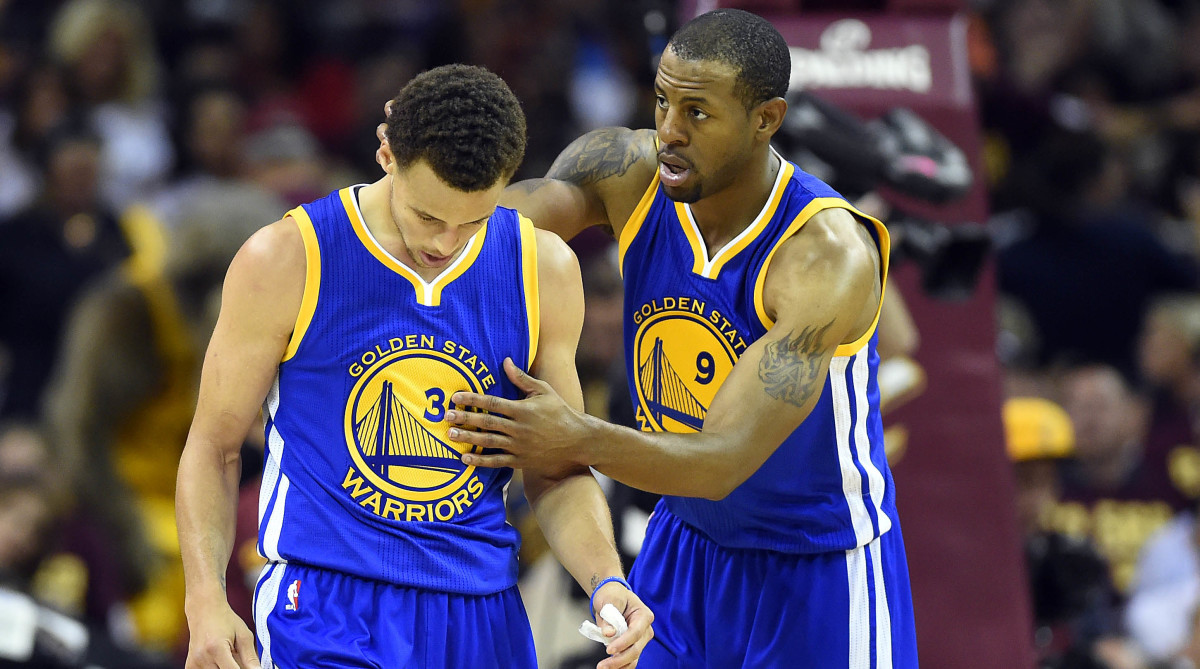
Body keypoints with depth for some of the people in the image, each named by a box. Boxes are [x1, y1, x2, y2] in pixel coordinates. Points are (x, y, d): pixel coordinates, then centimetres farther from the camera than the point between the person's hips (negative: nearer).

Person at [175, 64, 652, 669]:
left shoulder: (543, 272, 4)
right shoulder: (286, 262, -6)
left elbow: (556, 473, 12)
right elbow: (214, 446, 2)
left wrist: (605, 582, -6)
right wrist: (207, 601, -12)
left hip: (485, 617, 4)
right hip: (327, 611, -4)